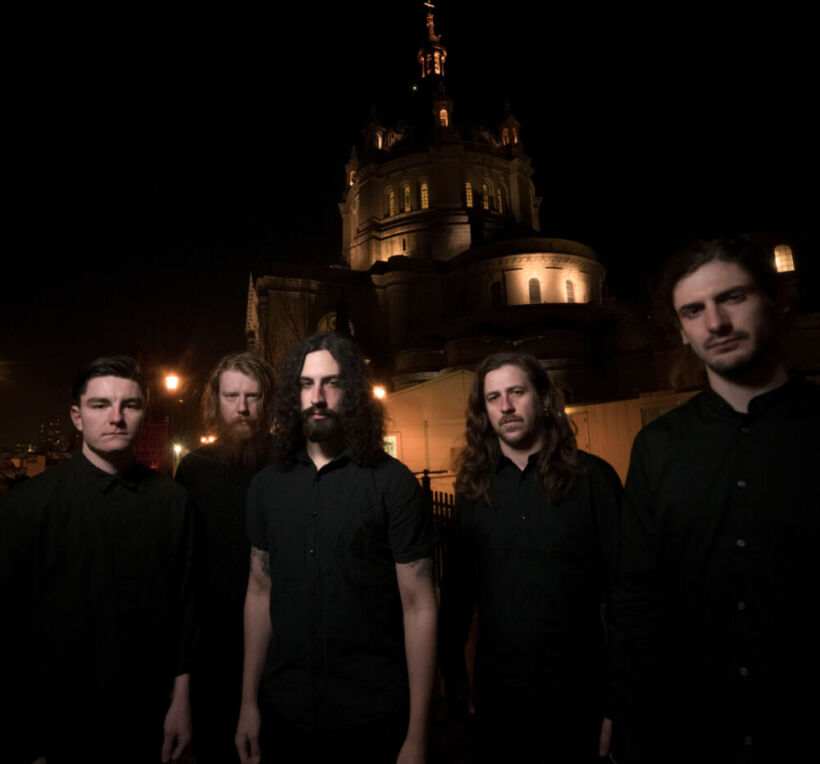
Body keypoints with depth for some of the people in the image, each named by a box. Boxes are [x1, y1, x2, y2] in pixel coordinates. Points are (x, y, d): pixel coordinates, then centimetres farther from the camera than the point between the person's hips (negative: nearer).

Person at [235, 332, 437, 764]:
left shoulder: (392, 483, -14)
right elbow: (260, 591, 7)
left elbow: (418, 606, -12)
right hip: (283, 712, 4)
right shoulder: (267, 485, 0)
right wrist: (248, 702, 7)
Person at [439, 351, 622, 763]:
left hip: (576, 693, -2)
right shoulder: (473, 485, -2)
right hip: (495, 689, 3)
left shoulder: (592, 477, -10)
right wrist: (452, 677, 3)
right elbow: (457, 587, 1)